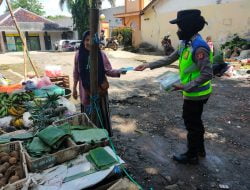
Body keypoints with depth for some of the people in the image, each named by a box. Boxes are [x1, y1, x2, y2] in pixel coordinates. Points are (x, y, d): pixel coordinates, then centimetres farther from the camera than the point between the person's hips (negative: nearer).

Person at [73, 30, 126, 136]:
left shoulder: (101, 54, -8)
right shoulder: (78, 55, -4)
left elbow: (108, 71, -5)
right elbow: (76, 73, 5)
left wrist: (119, 71, -24)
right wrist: (74, 88, 7)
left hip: (100, 90, -1)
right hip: (85, 91, 1)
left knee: (102, 113, 9)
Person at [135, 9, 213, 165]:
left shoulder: (199, 47, -25)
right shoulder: (186, 44, 5)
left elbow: (207, 74, -27)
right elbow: (169, 59, 10)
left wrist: (185, 86, -27)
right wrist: (148, 65, 6)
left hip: (195, 94, -9)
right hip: (194, 93, 9)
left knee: (192, 124, 6)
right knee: (195, 121, 22)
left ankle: (192, 156, 27)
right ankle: (200, 149, 43)